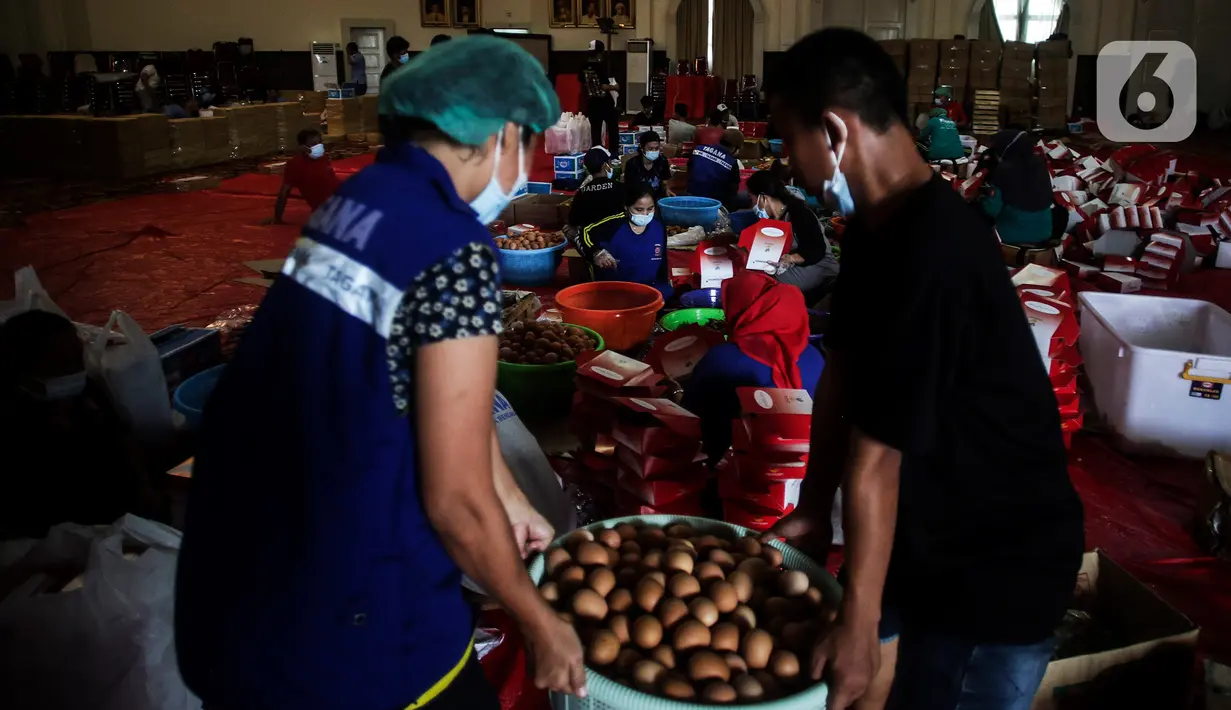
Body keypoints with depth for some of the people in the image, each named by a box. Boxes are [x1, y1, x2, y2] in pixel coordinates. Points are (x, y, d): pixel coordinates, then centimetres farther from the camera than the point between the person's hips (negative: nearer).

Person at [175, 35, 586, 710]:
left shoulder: (353, 204, 4)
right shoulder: (453, 249, -21)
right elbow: (455, 499, -18)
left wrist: (512, 507, 21)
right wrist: (540, 623, -3)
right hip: (351, 623, -7)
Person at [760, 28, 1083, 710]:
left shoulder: (928, 257, -32)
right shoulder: (877, 226, -2)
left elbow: (875, 458, -28)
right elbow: (841, 373, 2)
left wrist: (857, 625, -20)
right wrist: (811, 512, 6)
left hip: (997, 568, -8)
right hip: (940, 542, 8)